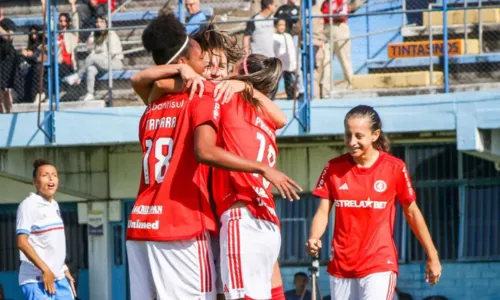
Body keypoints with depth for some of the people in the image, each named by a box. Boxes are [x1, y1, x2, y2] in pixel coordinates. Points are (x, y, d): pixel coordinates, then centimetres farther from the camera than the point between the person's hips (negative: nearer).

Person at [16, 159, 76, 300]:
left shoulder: (54, 206, 16)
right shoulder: (29, 205, -10)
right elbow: (22, 242, -18)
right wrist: (45, 269, -20)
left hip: (59, 278, 9)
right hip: (36, 280, -9)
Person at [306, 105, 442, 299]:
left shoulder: (394, 168, -4)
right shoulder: (334, 168, 3)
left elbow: (412, 212, 5)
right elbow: (323, 212, 3)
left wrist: (432, 256, 8)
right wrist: (314, 239, -18)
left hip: (379, 265, -4)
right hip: (341, 267, 4)